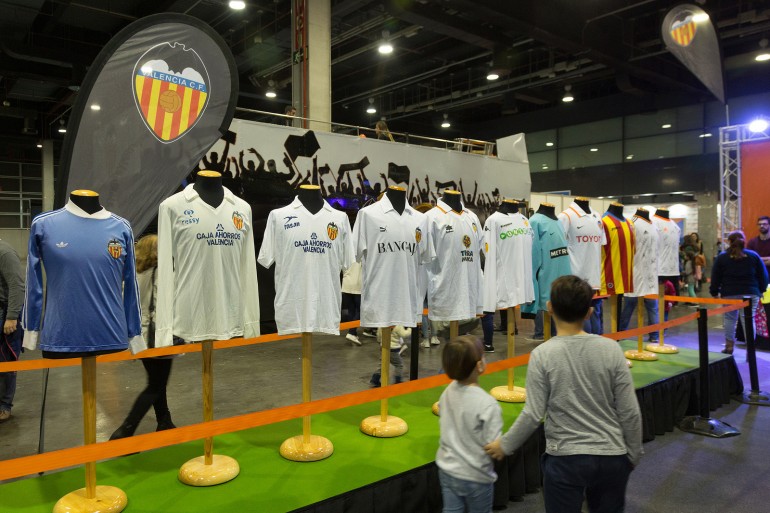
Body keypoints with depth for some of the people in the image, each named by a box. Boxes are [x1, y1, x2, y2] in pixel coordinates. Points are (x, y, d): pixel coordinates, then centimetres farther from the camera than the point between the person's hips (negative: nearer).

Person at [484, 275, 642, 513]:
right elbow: (630, 413, -4)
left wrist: (505, 445, 3)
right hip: (612, 457, 3)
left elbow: (533, 415, -12)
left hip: (565, 459, -2)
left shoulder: (542, 355, -13)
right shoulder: (611, 349, -7)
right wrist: (633, 455, 12)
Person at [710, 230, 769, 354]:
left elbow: (715, 277, 1)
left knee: (730, 319, 9)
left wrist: (714, 292, 8)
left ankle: (729, 347, 13)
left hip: (729, 294, 0)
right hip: (750, 293, 1)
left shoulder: (722, 257, 0)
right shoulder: (753, 255, 3)